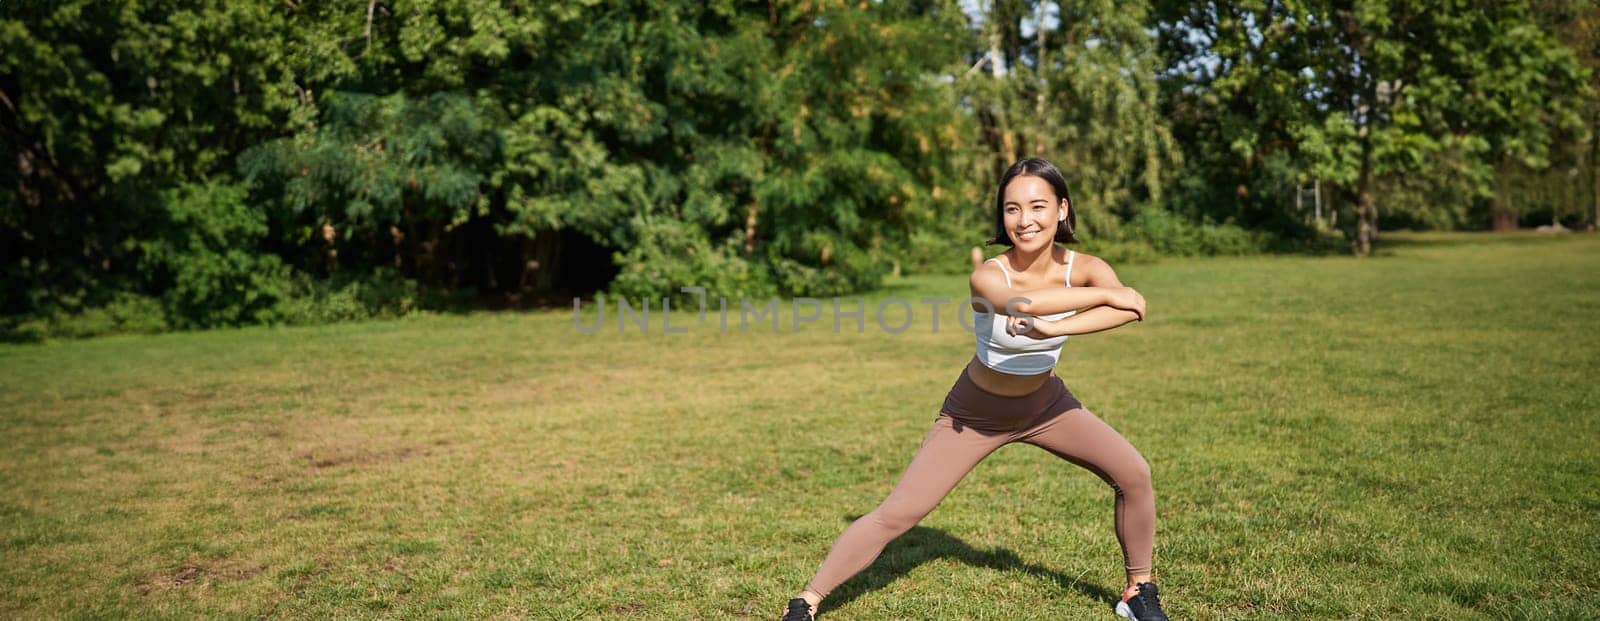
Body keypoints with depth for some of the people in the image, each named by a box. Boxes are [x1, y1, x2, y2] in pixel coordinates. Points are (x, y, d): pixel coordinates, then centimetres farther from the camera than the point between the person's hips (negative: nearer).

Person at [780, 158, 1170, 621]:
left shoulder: (1083, 269, -19)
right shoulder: (988, 275, -29)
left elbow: (1128, 308, -41)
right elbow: (1020, 303, -54)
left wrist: (1053, 327, -55)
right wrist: (1104, 294, -46)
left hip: (1044, 404, 4)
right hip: (975, 413, -3)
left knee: (1133, 474, -8)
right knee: (895, 515, -7)